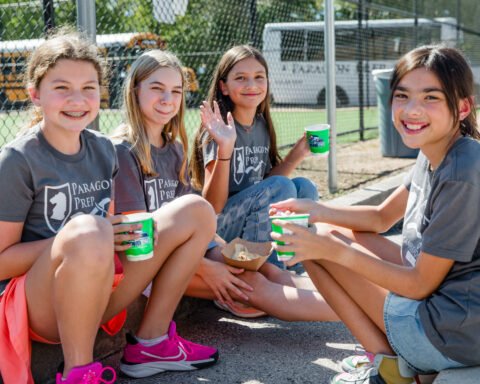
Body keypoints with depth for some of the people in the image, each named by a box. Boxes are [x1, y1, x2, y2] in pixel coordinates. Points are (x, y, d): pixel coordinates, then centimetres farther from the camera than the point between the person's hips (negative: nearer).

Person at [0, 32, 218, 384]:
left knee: (197, 212, 1)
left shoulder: (104, 149, 8)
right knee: (87, 230, -40)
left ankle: (151, 342, 2)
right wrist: (78, 238, -21)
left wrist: (124, 232, -6)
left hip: (96, 296, 7)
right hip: (41, 306, -6)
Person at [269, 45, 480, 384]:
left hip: (451, 338, -9)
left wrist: (336, 251, -17)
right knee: (326, 233, 15)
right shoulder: (434, 154, 4)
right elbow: (382, 218, 17)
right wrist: (313, 210, 4)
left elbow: (420, 285, -20)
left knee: (321, 243, -4)